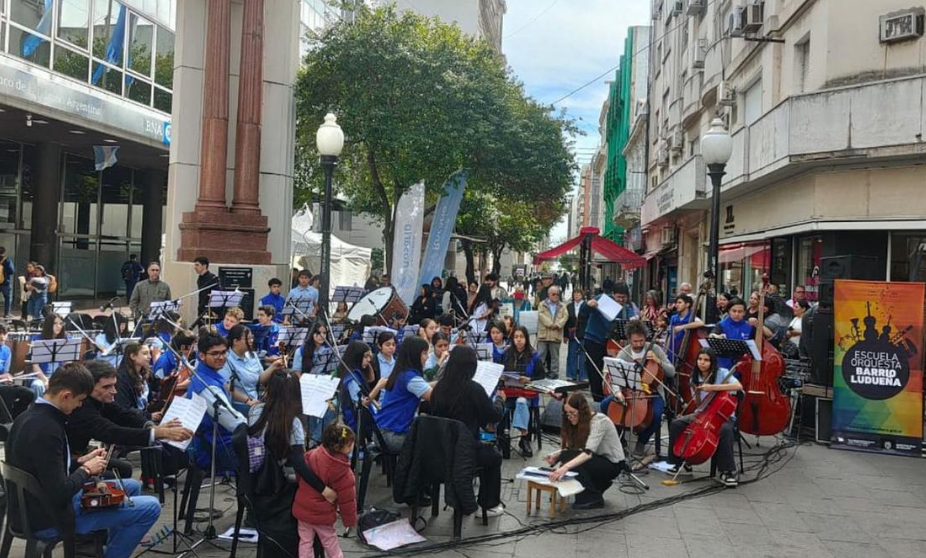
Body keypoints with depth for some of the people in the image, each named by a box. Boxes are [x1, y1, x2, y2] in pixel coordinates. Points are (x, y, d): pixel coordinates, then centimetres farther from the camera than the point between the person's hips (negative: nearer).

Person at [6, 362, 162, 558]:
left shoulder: (30, 415, 2)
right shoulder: (45, 429, -29)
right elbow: (60, 494, -28)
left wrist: (80, 461, 6)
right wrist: (86, 470, -12)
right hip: (49, 518, -10)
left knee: (132, 486, 22)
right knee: (150, 507, -11)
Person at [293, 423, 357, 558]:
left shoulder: (313, 453, -8)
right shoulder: (342, 471, -25)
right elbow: (346, 499, -17)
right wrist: (350, 520, -2)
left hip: (302, 508, 5)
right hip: (322, 514, -5)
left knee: (305, 542, 17)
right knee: (331, 544, 15)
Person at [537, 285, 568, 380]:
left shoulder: (562, 306, 13)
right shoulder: (543, 304, 8)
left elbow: (565, 316, 0)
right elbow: (541, 315, -6)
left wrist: (557, 324, -16)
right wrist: (550, 324, -17)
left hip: (556, 335, 1)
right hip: (543, 334, -1)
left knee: (555, 356, 7)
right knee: (540, 355, -1)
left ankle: (554, 374, 12)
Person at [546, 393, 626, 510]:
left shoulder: (599, 421, -25)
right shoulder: (580, 422, 1)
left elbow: (589, 452, -38)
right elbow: (568, 448, -4)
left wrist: (565, 467, -50)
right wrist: (556, 455, -24)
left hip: (612, 464, -8)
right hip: (597, 460, 8)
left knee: (569, 458, -26)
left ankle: (593, 498, -13)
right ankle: (600, 484, 7)